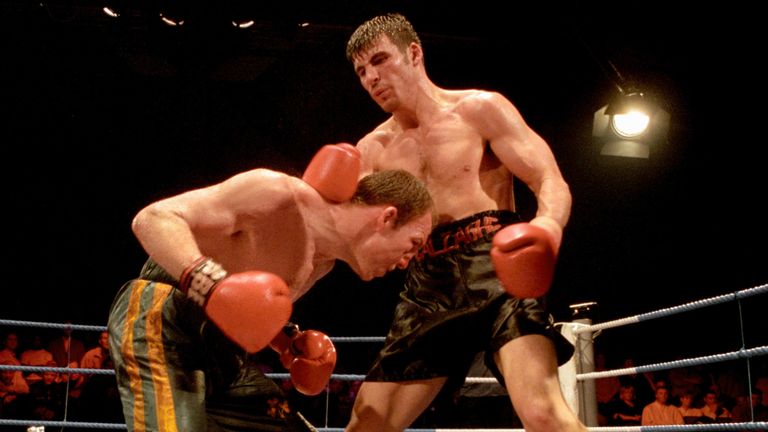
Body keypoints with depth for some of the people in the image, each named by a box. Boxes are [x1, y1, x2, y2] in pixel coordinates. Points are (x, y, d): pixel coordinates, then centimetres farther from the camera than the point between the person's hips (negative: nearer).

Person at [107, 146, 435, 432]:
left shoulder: (322, 262, 10)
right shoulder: (276, 193, -19)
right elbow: (152, 218, -24)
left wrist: (289, 342, 4)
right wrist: (210, 281, -40)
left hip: (222, 349, 9)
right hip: (162, 326, -9)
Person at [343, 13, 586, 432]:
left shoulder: (479, 109, 4)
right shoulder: (372, 150, 17)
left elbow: (552, 183, -4)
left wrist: (548, 225, -28)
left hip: (496, 267, -5)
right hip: (428, 285, 5)